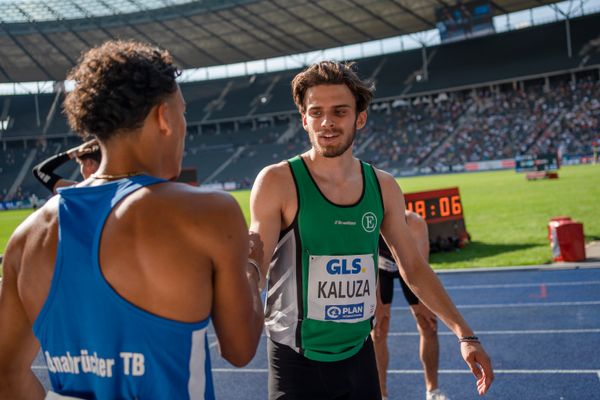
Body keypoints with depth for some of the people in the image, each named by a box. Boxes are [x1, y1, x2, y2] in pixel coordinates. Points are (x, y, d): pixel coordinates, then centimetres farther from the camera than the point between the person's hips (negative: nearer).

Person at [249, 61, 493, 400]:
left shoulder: (383, 187, -1)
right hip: (298, 362, -4)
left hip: (360, 354, 4)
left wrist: (465, 334, 5)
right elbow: (254, 269, -14)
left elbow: (414, 267, 8)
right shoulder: (278, 182, -13)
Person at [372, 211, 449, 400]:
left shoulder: (415, 223, -39)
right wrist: (377, 305, -20)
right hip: (381, 266, -1)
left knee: (428, 325, -1)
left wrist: (424, 302, -18)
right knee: (378, 331, -7)